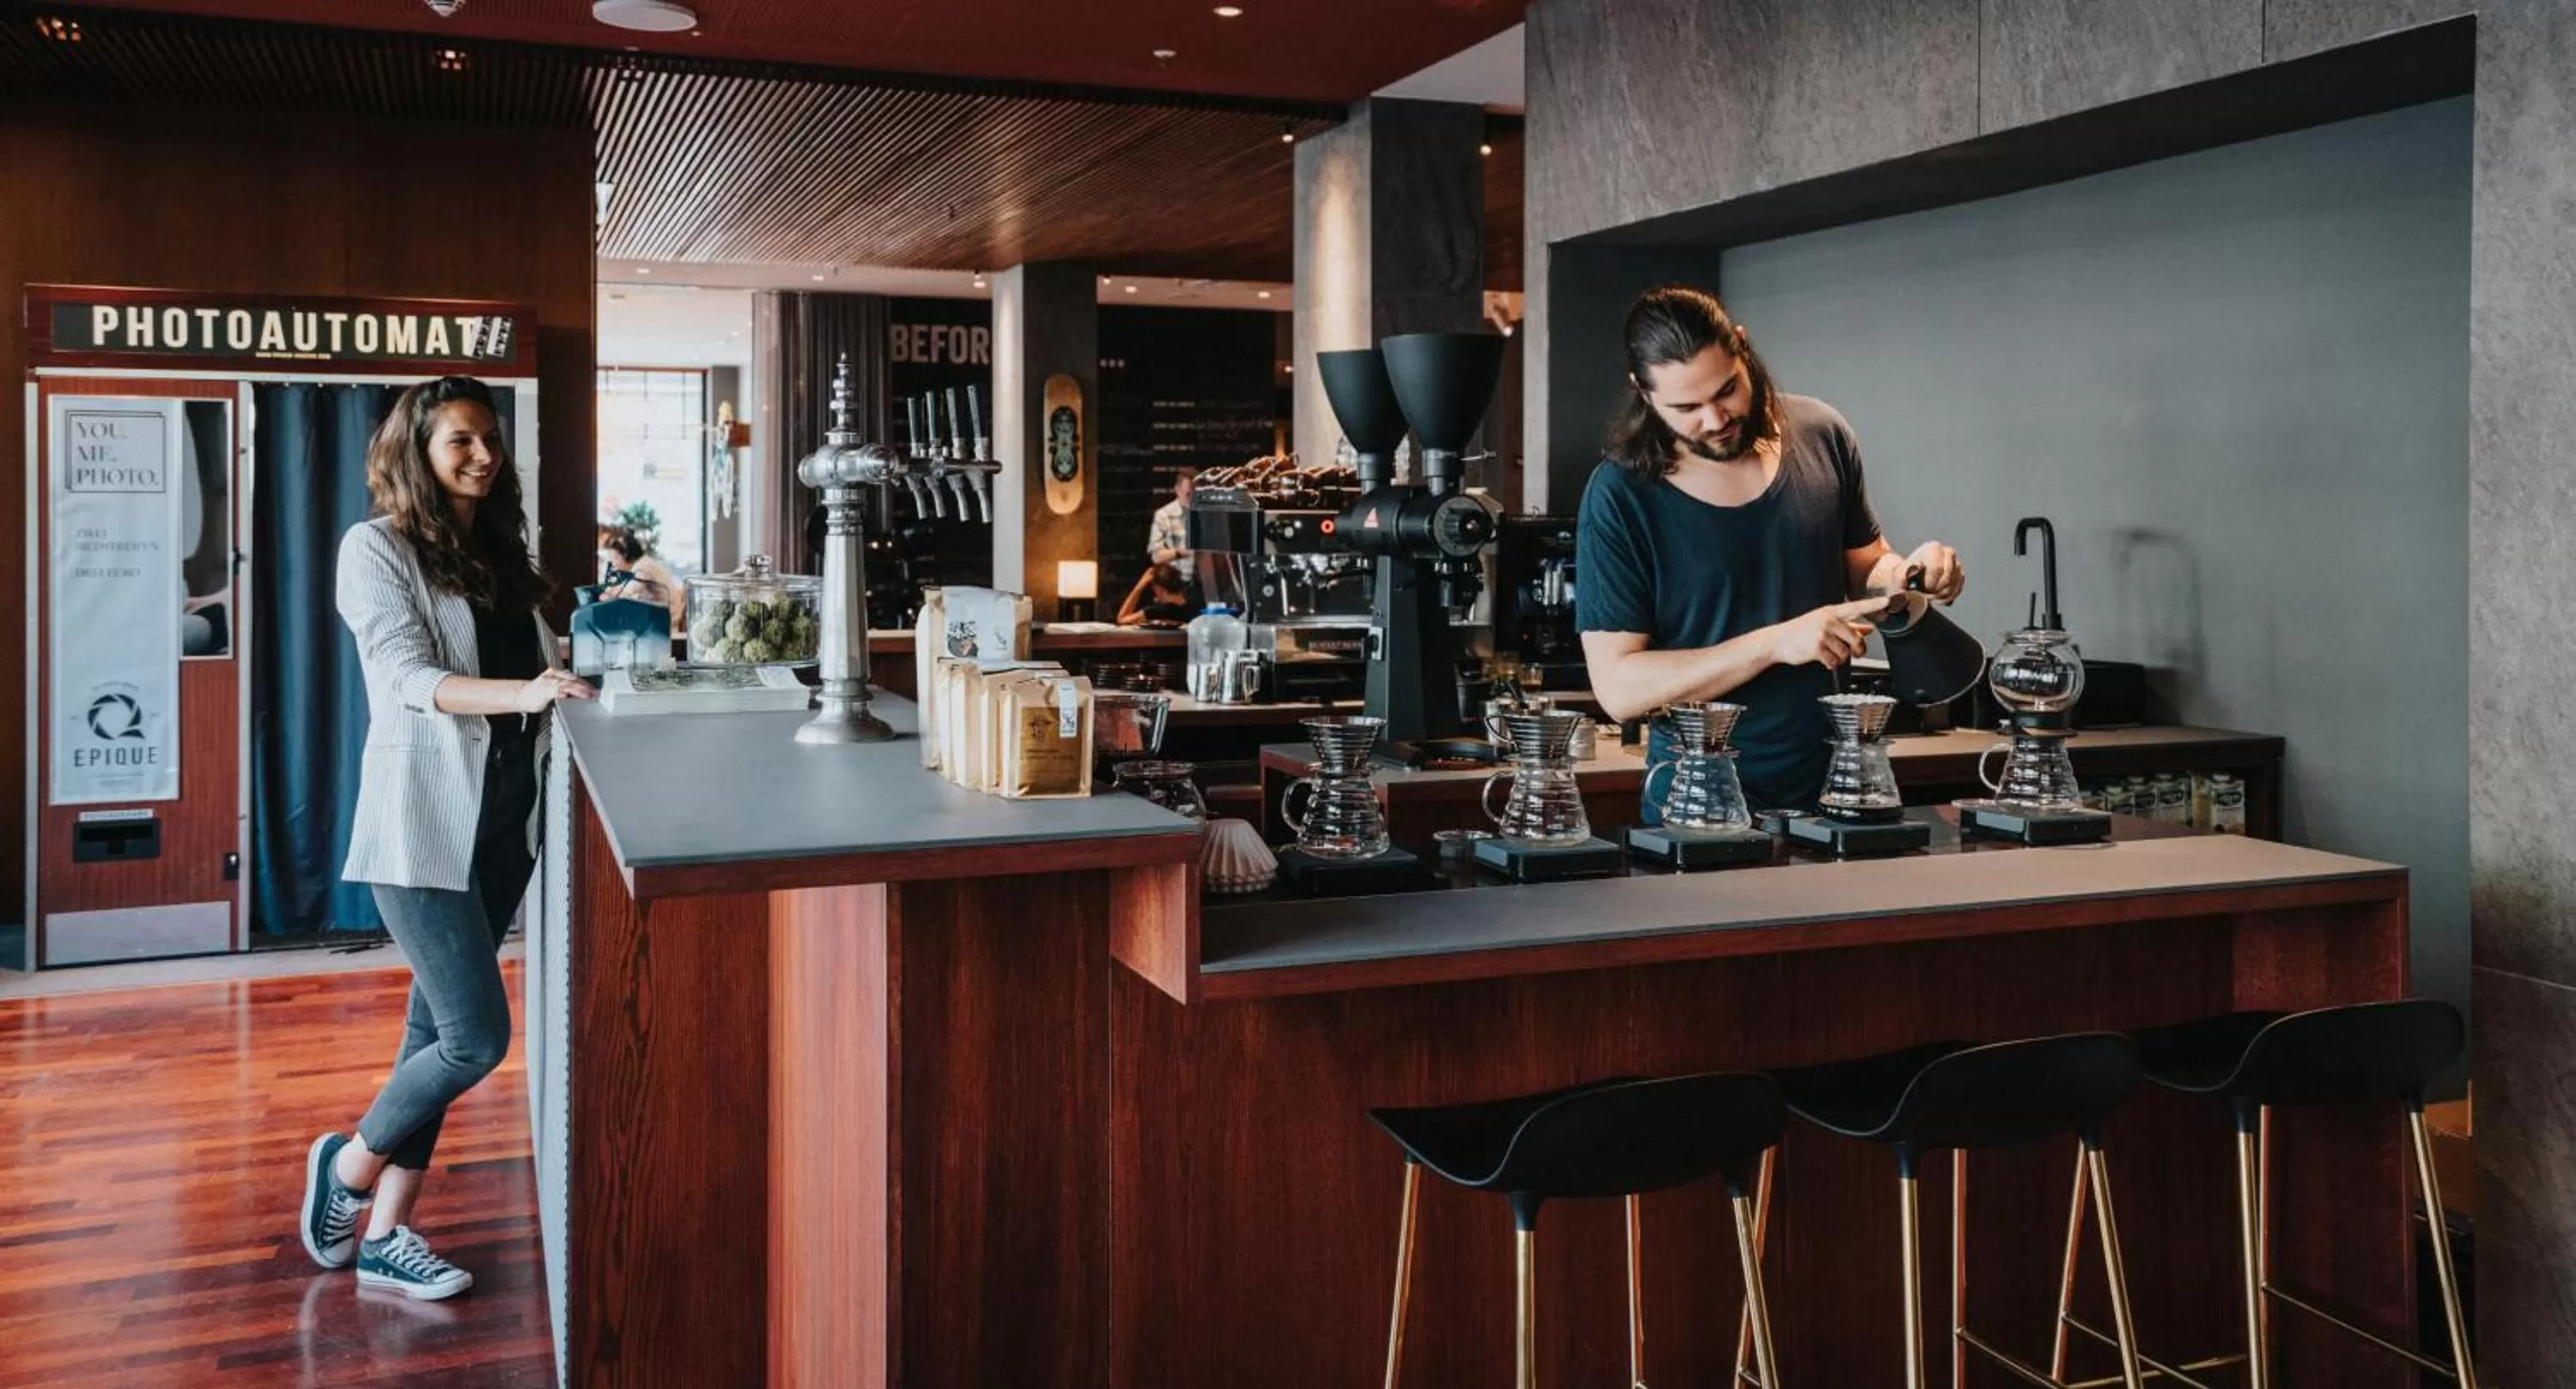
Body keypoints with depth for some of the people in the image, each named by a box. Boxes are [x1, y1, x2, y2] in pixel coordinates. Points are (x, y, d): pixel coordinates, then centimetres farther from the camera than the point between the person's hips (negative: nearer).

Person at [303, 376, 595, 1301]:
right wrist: (521, 692, -32)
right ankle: (348, 1165, 17)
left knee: (438, 1030, 10)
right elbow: (407, 677, -17)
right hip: (424, 820, -7)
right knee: (478, 1036, -9)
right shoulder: (376, 548, -5)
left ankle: (386, 1236, 19)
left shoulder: (499, 552, 14)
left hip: (504, 817, 7)